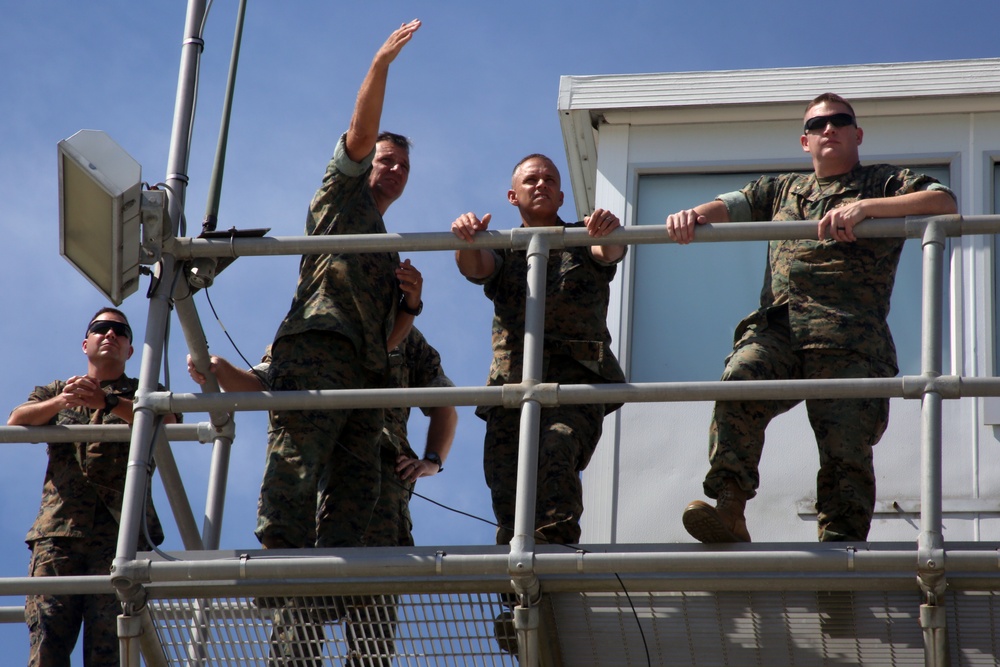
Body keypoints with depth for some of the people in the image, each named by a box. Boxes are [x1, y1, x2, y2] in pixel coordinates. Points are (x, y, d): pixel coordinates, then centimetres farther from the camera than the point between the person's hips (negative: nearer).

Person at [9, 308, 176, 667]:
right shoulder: (55, 391, 28)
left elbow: (165, 422, -2)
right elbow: (16, 420, 8)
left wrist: (108, 402, -18)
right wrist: (61, 401, -12)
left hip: (120, 530, -1)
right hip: (57, 529, 1)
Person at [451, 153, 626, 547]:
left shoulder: (583, 242, 21)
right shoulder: (502, 249, 24)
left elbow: (611, 251, -1)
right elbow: (474, 267, 2)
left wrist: (610, 231, -27)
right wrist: (467, 239, -22)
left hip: (576, 379, -2)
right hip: (512, 383, 2)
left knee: (558, 455, -29)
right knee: (506, 494, -10)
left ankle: (553, 548, -36)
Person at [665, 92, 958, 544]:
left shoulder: (884, 183, 18)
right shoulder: (781, 189, 34)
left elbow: (944, 202, 0)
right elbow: (730, 206, 24)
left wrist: (864, 207, -13)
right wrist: (694, 214, -2)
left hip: (848, 337, -2)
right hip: (777, 326, 2)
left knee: (846, 446, -14)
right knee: (739, 383, -29)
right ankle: (728, 512, -35)